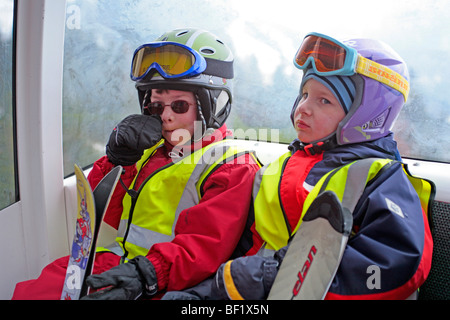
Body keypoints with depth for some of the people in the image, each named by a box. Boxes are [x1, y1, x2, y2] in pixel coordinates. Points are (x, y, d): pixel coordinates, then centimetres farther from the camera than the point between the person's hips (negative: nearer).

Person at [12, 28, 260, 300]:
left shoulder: (233, 168, -5)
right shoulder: (149, 150, 14)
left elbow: (205, 246, -16)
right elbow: (99, 215, 14)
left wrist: (144, 274, -30)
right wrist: (117, 160, -3)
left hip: (159, 288, -6)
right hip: (109, 266, 6)